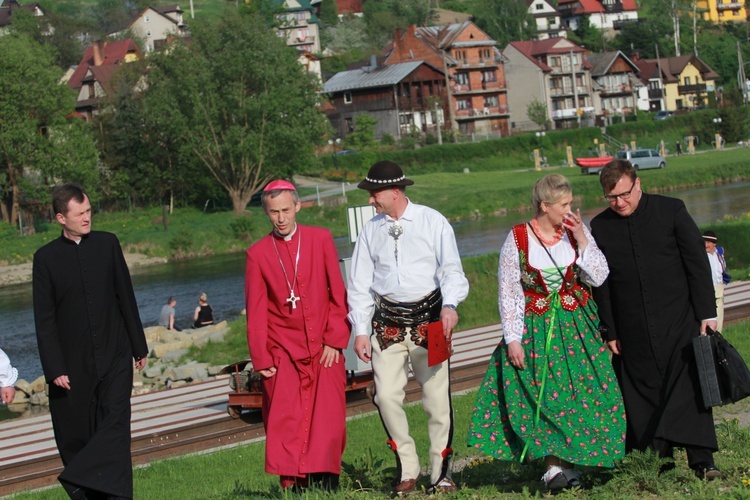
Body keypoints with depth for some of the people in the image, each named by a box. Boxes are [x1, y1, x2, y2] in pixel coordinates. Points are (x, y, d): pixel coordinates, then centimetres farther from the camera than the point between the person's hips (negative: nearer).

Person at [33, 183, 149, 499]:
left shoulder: (108, 244, 5)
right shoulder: (46, 258, -2)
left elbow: (126, 298, 10)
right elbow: (44, 319, -2)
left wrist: (139, 346, 10)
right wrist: (54, 369, -8)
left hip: (115, 358, 1)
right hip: (74, 366, -1)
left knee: (116, 424, -15)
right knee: (76, 437, 4)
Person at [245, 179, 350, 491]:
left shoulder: (321, 240, 5)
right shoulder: (258, 254, 4)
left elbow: (338, 293, 5)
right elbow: (256, 310, 5)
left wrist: (335, 339, -2)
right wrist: (261, 358, 1)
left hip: (324, 348, 0)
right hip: (283, 351, 0)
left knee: (327, 416, -6)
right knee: (285, 421, -6)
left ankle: (325, 477, 2)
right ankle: (293, 483, -1)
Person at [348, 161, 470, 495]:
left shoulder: (432, 222, 0)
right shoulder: (371, 231, 8)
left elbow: (451, 269, -4)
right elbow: (360, 284, 11)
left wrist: (450, 305, -22)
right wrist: (360, 331, 5)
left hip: (429, 319, -2)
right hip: (388, 323, 2)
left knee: (437, 398, -1)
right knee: (386, 395, -9)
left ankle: (441, 474, 11)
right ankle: (407, 470, 5)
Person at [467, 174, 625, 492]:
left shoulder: (577, 231, 1)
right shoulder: (518, 238, -7)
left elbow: (598, 277, -3)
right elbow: (508, 292, -5)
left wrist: (582, 239, -12)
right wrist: (513, 339, -9)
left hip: (578, 326, 3)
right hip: (536, 330, -3)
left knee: (583, 392, 0)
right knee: (543, 395, -7)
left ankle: (569, 460, 12)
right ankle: (555, 465, 1)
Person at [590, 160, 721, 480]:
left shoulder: (671, 210, -1)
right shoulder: (600, 226, 5)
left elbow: (697, 262, 0)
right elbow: (601, 283, 10)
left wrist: (707, 313, -5)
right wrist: (609, 331, 8)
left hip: (679, 321, -2)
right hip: (634, 331, 2)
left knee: (689, 388, -11)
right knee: (644, 395, 2)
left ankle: (702, 461, -15)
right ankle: (659, 463, 9)